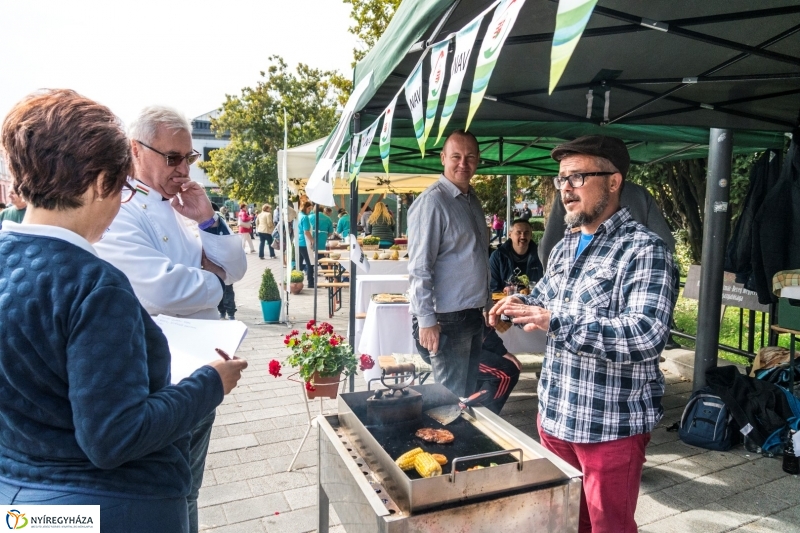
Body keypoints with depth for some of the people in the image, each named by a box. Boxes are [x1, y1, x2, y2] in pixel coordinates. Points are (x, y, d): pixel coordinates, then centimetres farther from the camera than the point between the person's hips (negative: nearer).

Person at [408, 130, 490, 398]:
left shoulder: (473, 199, 12)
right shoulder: (432, 202, -15)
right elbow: (419, 269, -18)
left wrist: (485, 308, 18)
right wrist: (426, 320, -20)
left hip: (473, 315, 8)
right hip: (447, 319, -8)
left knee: (468, 393, 17)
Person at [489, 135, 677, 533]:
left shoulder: (644, 250, -16)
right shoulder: (565, 246, 9)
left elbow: (647, 336, -29)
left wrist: (555, 323, -32)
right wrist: (522, 305, 2)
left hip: (611, 424, -7)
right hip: (555, 414, 8)